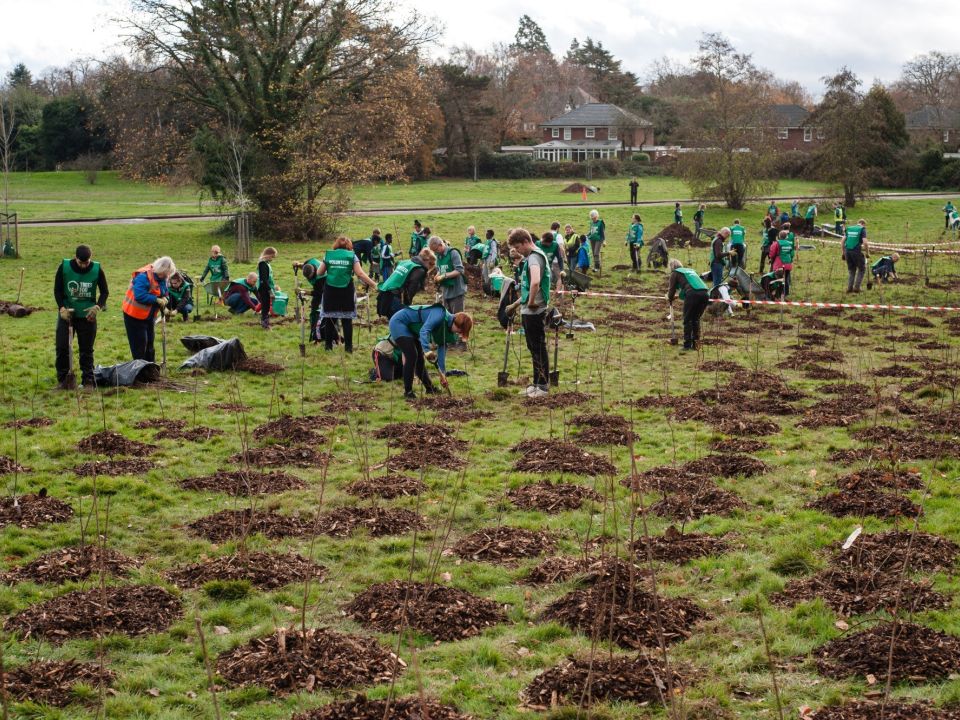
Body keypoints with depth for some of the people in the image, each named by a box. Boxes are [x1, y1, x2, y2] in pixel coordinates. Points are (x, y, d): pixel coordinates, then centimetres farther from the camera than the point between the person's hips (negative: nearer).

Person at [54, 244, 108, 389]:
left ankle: (88, 380, 13)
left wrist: (98, 306, -18)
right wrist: (62, 307, -16)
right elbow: (57, 290, -2)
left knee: (86, 350, 5)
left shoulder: (97, 270, -8)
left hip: (87, 315, 0)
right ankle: (62, 379, 11)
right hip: (67, 313, 0)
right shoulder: (64, 267, -9)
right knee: (62, 347, -2)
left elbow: (104, 292, 0)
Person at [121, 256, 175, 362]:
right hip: (135, 315, -9)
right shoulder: (143, 276, -26)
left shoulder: (162, 278, 1)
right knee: (139, 345, -5)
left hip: (148, 316, 9)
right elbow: (140, 295, -34)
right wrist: (157, 300, -31)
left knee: (149, 345, 15)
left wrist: (163, 307, -11)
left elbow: (163, 294, 10)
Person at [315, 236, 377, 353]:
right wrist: (373, 284, -1)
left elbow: (319, 272, 8)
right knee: (347, 319, 5)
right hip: (346, 291, -1)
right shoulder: (352, 256, 1)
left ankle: (328, 344, 13)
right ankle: (348, 346, 4)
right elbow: (360, 274, -6)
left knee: (329, 318, 10)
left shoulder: (328, 255, 5)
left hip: (330, 290, 1)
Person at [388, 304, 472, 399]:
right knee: (412, 356, -16)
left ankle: (429, 388, 24)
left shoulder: (447, 328, 2)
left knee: (419, 358, 11)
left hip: (410, 328, 9)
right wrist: (427, 350, -48)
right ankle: (408, 392, -8)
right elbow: (424, 330, -36)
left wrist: (442, 373, 1)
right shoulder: (440, 315, -26)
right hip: (398, 322, -9)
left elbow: (442, 348, 4)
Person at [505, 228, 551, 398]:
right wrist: (517, 303, 24)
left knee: (539, 348, -3)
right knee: (533, 348, 14)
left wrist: (531, 302, -23)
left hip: (534, 312, -10)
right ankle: (537, 384, 21)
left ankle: (544, 386, 4)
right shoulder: (531, 257, 15)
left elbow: (535, 282, -36)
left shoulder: (534, 257, -17)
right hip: (528, 311, 10)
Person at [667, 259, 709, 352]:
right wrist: (680, 295, 53)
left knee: (687, 320, 5)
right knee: (696, 319, 18)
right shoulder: (690, 270, 34)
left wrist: (670, 299, 32)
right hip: (705, 293, 6)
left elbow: (672, 289, 13)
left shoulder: (675, 273, 15)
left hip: (693, 294, -6)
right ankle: (696, 344, 16)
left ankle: (687, 345, 3)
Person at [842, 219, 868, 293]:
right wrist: (867, 253, 2)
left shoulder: (849, 228, 16)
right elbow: (865, 242, -10)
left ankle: (849, 287, 11)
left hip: (847, 251, 5)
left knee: (851, 270, 19)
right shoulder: (862, 229, 1)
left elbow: (843, 240, 10)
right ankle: (856, 287, 6)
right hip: (857, 251, -5)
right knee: (862, 269, 13)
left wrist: (843, 252, 16)